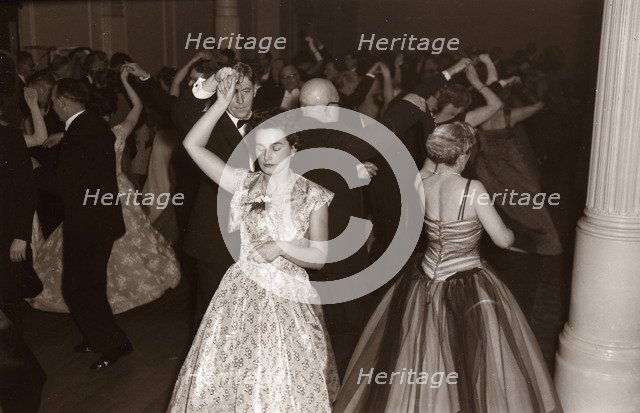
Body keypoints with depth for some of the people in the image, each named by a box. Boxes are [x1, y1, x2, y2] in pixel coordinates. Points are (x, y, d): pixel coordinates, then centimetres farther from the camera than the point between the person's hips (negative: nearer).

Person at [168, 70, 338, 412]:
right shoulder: (245, 184, -3)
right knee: (225, 380, 10)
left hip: (288, 300, -1)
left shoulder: (313, 196, -5)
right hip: (241, 295, 1)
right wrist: (223, 101, -13)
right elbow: (193, 144, -9)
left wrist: (281, 247, -17)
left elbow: (319, 257, -3)